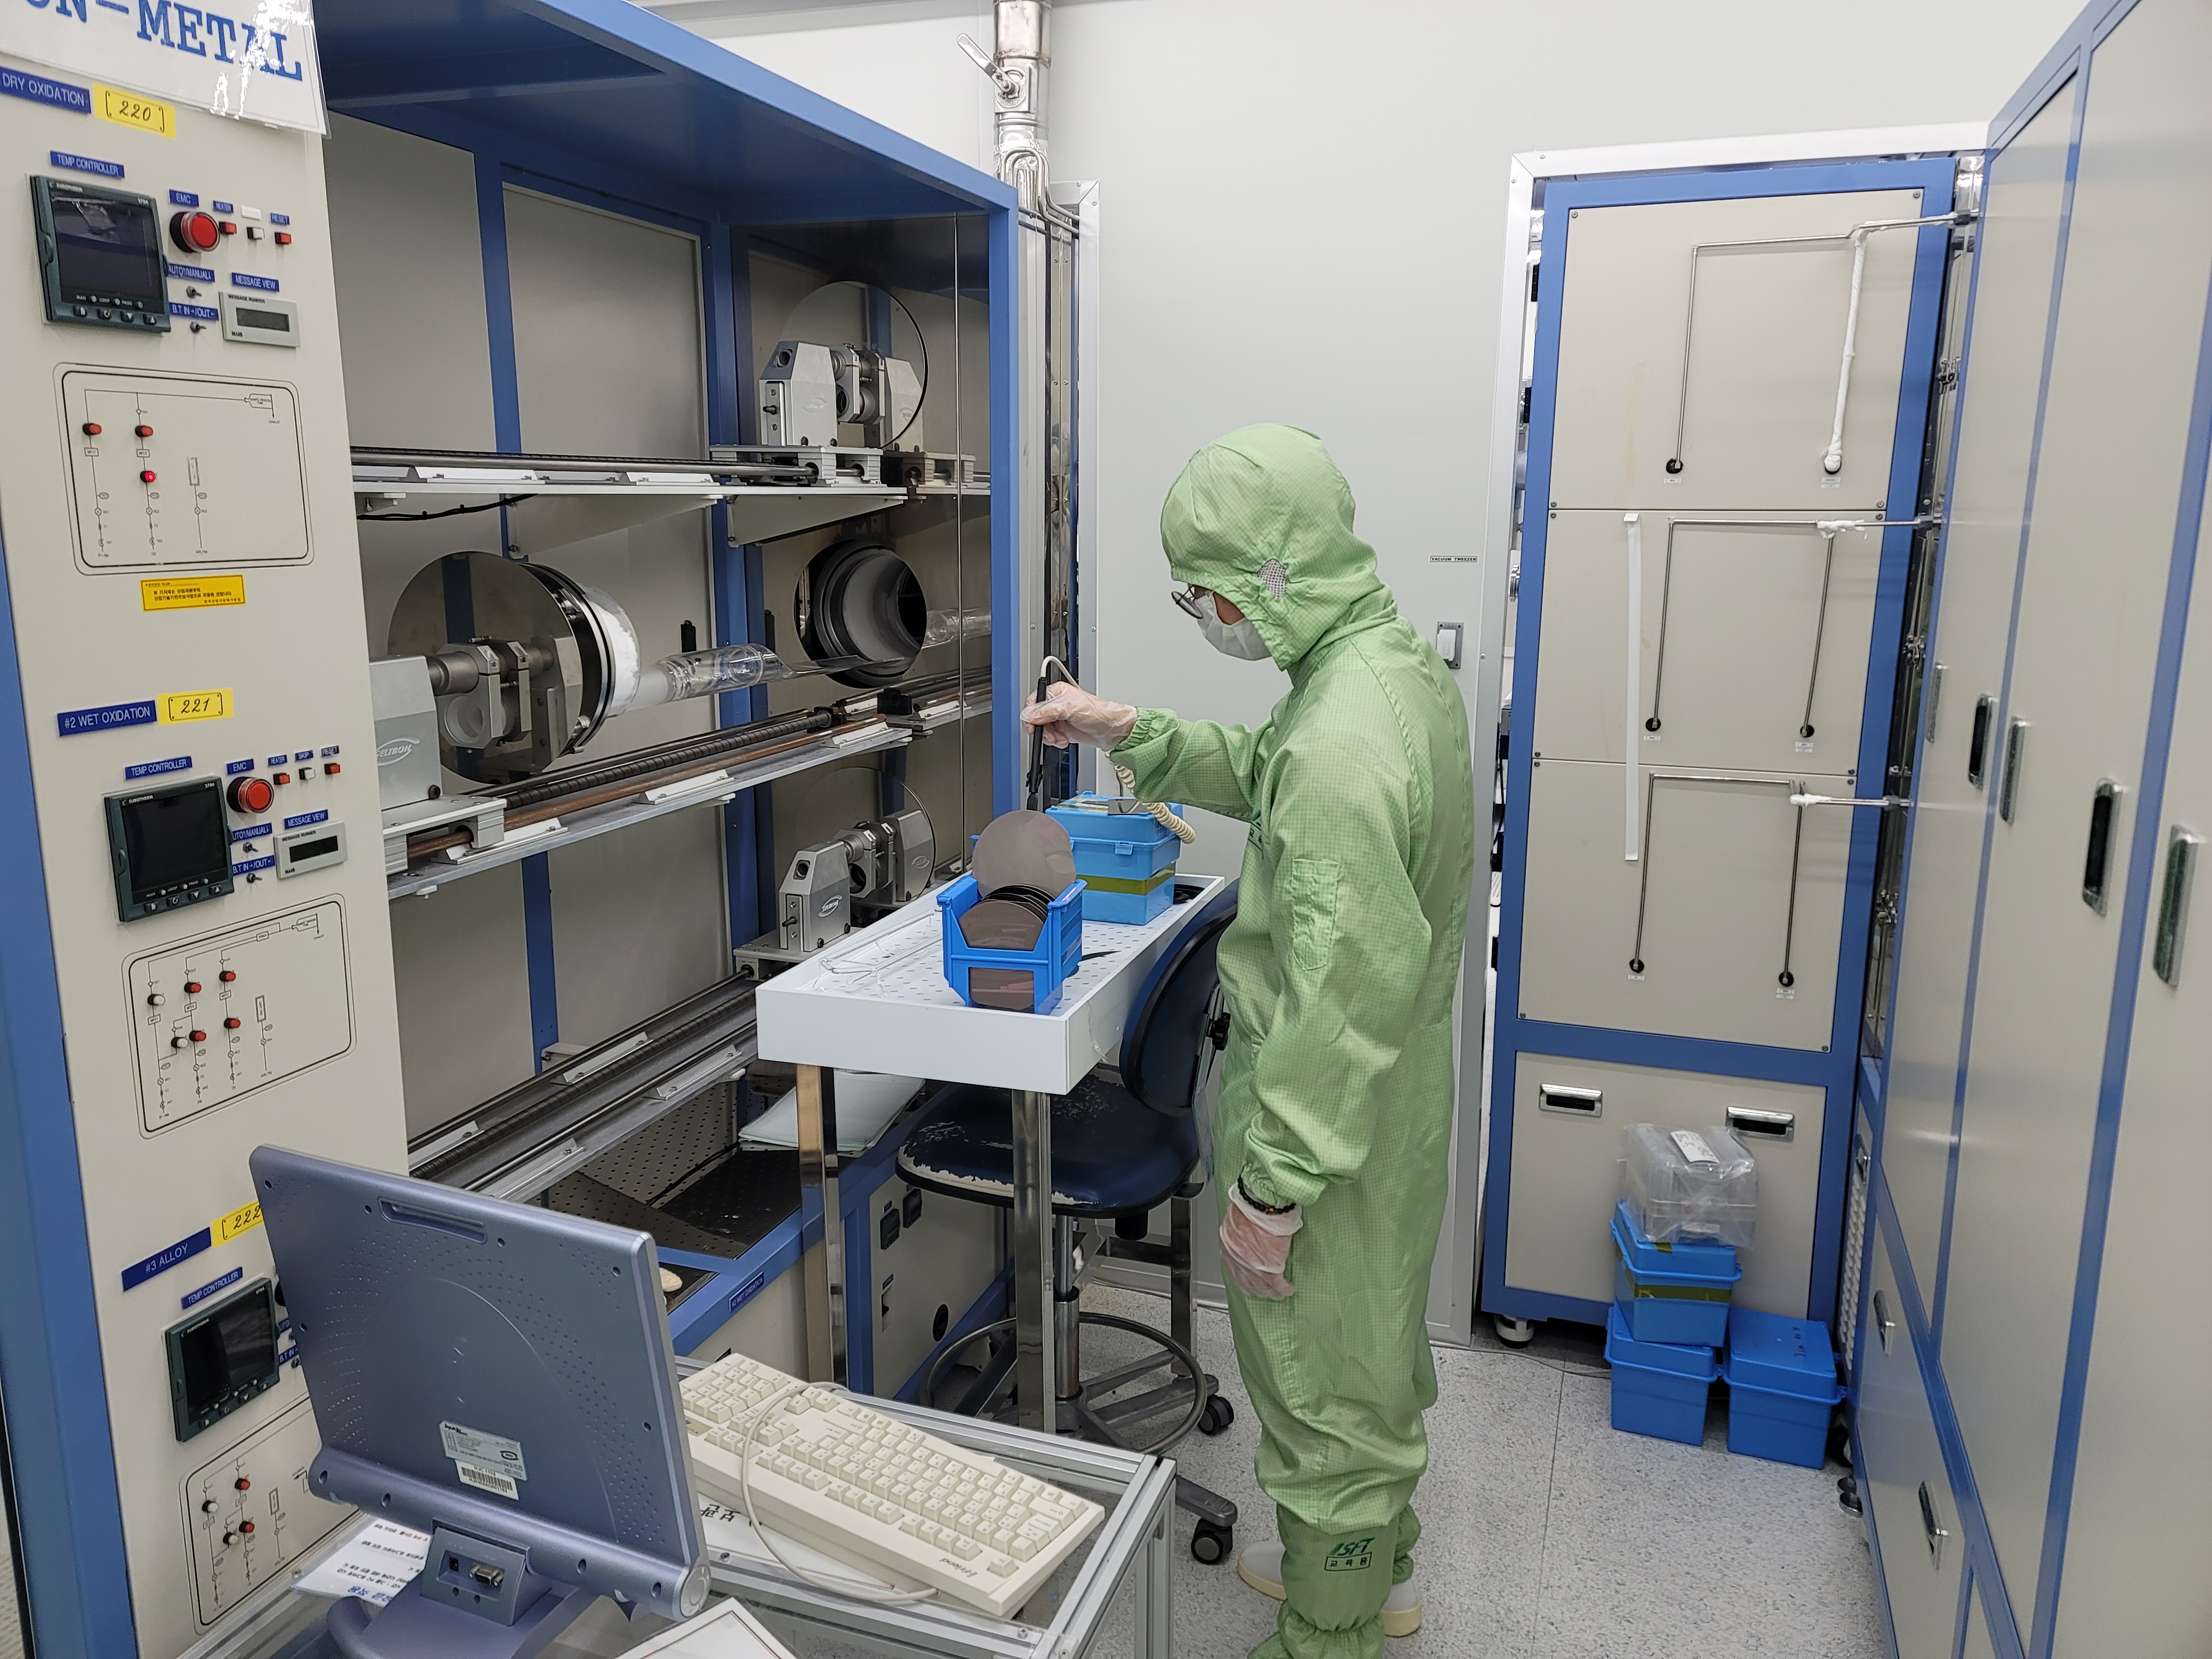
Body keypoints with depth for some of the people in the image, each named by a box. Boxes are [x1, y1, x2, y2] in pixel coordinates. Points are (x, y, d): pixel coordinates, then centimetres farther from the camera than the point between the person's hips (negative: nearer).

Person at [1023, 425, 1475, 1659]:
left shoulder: (1345, 741, -31)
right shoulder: (1396, 661, 1)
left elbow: (1341, 996, -30)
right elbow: (1262, 773, 18)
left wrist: (1270, 1185, -23)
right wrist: (1133, 733, 8)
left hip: (1332, 1127, -10)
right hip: (1395, 1099, 10)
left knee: (1325, 1384, 10)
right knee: (1376, 1348, 27)